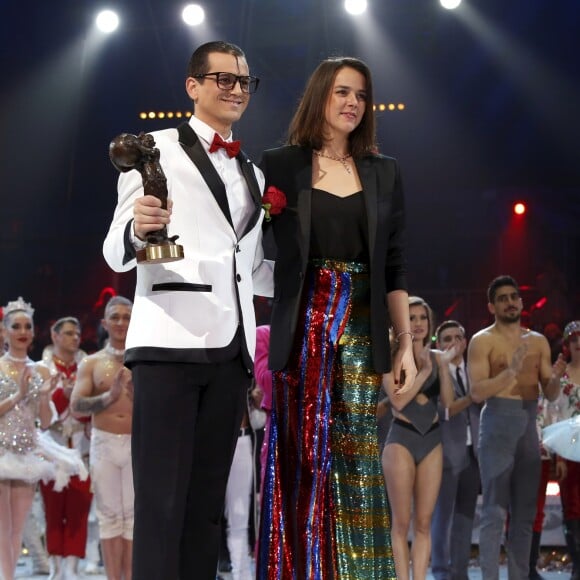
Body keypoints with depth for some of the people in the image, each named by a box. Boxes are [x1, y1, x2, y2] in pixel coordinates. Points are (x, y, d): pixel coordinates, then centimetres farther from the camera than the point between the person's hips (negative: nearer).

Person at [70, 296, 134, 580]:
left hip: (138, 443, -1)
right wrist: (109, 397, -22)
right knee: (109, 515, 2)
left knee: (134, 516, -1)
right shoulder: (91, 363, 6)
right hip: (104, 443, 1)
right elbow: (76, 404, -6)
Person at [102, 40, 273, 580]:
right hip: (169, 339, -6)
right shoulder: (158, 149, 5)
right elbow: (116, 253, -2)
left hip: (230, 347, 6)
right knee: (162, 504, -10)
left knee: (206, 503, 6)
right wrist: (136, 228, -24)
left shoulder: (251, 174, 24)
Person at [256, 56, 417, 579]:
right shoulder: (280, 167, 4)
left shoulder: (383, 173, 12)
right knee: (301, 457, -1)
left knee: (356, 457, -1)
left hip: (361, 329, 2)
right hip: (303, 327, -2)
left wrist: (406, 344, 5)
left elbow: (394, 268, 11)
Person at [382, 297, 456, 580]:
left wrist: (444, 366, -11)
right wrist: (425, 371, -12)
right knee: (402, 522, -1)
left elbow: (448, 402, -1)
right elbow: (398, 400, -13)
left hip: (431, 441, 4)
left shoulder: (436, 357, 9)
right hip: (402, 439, -4)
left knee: (423, 522, 3)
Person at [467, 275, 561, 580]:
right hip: (498, 421, -5)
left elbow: (550, 393, 13)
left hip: (529, 423, 5)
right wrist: (511, 372, -24)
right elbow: (477, 392, -12)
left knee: (525, 511, 7)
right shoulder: (483, 341, -1)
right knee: (495, 509, -6)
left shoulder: (538, 341, 14)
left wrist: (556, 379, -10)